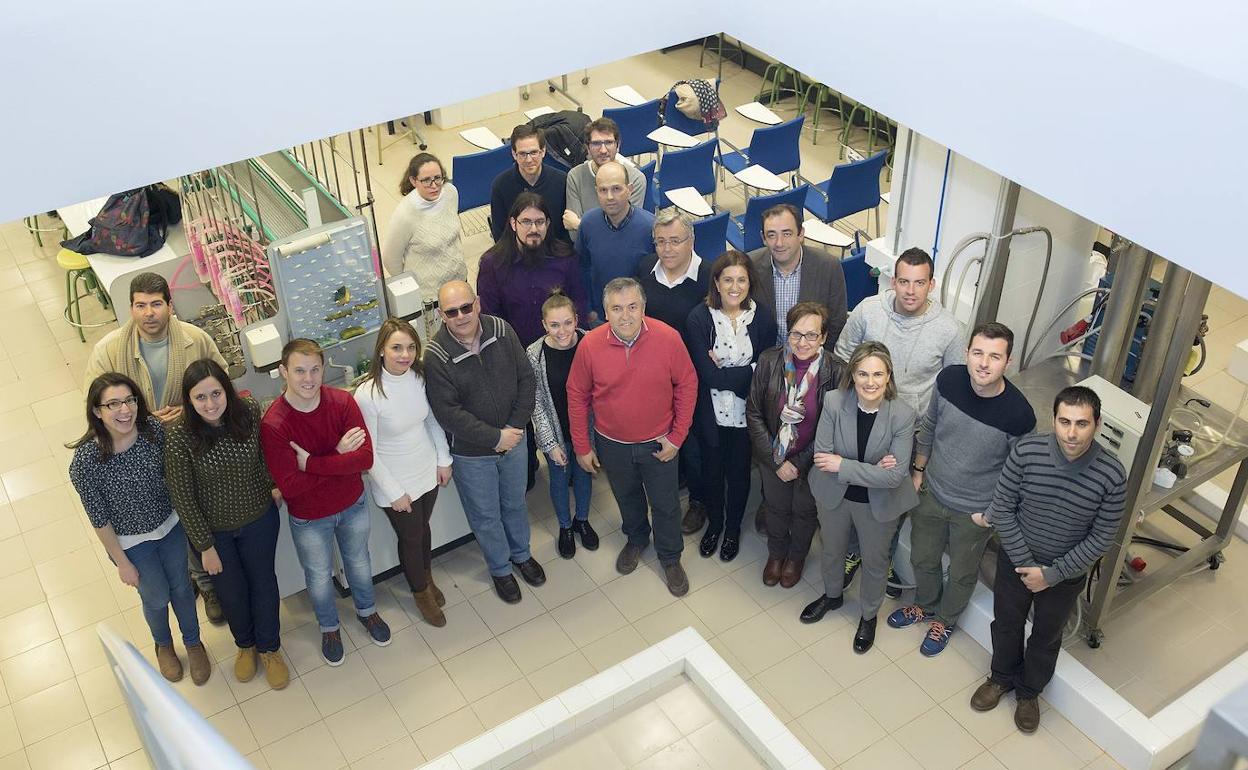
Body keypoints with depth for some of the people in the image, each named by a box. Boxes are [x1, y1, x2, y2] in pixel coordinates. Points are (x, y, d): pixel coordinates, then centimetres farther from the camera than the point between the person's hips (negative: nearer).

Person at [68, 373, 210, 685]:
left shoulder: (154, 429, -22)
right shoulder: (85, 461, -31)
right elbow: (99, 519, -18)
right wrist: (122, 563, -9)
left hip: (170, 525, 2)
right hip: (132, 542, -2)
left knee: (181, 587, 22)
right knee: (156, 598, 19)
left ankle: (193, 642, 51)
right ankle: (163, 646, 53)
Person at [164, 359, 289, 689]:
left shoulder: (250, 412, -22)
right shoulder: (179, 438, -28)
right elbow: (183, 498, -17)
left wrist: (273, 485, 10)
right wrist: (205, 546, -12)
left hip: (259, 518, 2)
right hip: (213, 529, -1)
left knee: (263, 581, 19)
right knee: (231, 589, 21)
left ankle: (269, 648, 45)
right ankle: (245, 644, 51)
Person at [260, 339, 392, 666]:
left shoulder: (343, 401, -20)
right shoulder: (273, 424, -28)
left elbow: (365, 457, -26)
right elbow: (289, 486, -30)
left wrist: (312, 463, -32)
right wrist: (339, 456, -28)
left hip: (353, 504, 3)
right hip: (309, 519, -2)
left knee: (359, 562, 27)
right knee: (319, 577, 22)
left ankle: (366, 610, 57)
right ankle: (329, 627, 51)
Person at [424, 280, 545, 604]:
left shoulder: (501, 331, -14)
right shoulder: (435, 357, -25)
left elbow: (525, 378, -6)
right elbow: (448, 412, -24)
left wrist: (516, 426, -13)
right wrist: (495, 437, -22)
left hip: (512, 440, 3)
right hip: (471, 453, -3)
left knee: (515, 503, 26)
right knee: (485, 516, 17)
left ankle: (521, 554, 52)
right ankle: (500, 569, 41)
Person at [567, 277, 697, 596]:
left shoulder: (668, 338, -21)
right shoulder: (590, 345, -19)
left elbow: (687, 385, -9)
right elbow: (577, 396, -6)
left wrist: (677, 436, -8)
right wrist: (582, 446, -1)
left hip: (658, 443, -1)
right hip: (612, 444, 1)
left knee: (666, 504, 16)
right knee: (627, 498, 25)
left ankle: (670, 558, 40)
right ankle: (636, 539, 54)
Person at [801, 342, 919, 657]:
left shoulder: (903, 415, -27)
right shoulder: (834, 401, -23)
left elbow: (895, 475, -28)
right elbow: (822, 456, -21)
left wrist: (842, 465, -28)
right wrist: (870, 469, -29)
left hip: (878, 503, -2)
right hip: (834, 495, 2)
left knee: (874, 561, 23)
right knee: (832, 550, 28)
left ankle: (869, 615, 51)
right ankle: (832, 595, 59)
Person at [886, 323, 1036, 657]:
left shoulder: (1019, 414, -31)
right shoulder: (948, 379, -21)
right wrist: (918, 470, 8)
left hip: (975, 511, -3)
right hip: (931, 492, 3)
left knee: (962, 573, 23)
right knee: (923, 559, 26)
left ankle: (946, 620, 52)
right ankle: (925, 605, 56)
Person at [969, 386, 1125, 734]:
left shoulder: (1112, 475, -26)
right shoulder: (1026, 451, -26)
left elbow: (1102, 537, -15)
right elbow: (1002, 508, -14)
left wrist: (1052, 574, -17)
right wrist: (1025, 564, -16)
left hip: (1066, 572, 0)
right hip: (1015, 559, 1)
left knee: (1047, 636, 23)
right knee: (1006, 623, 24)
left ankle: (1029, 691, 50)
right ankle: (1002, 677, 53)